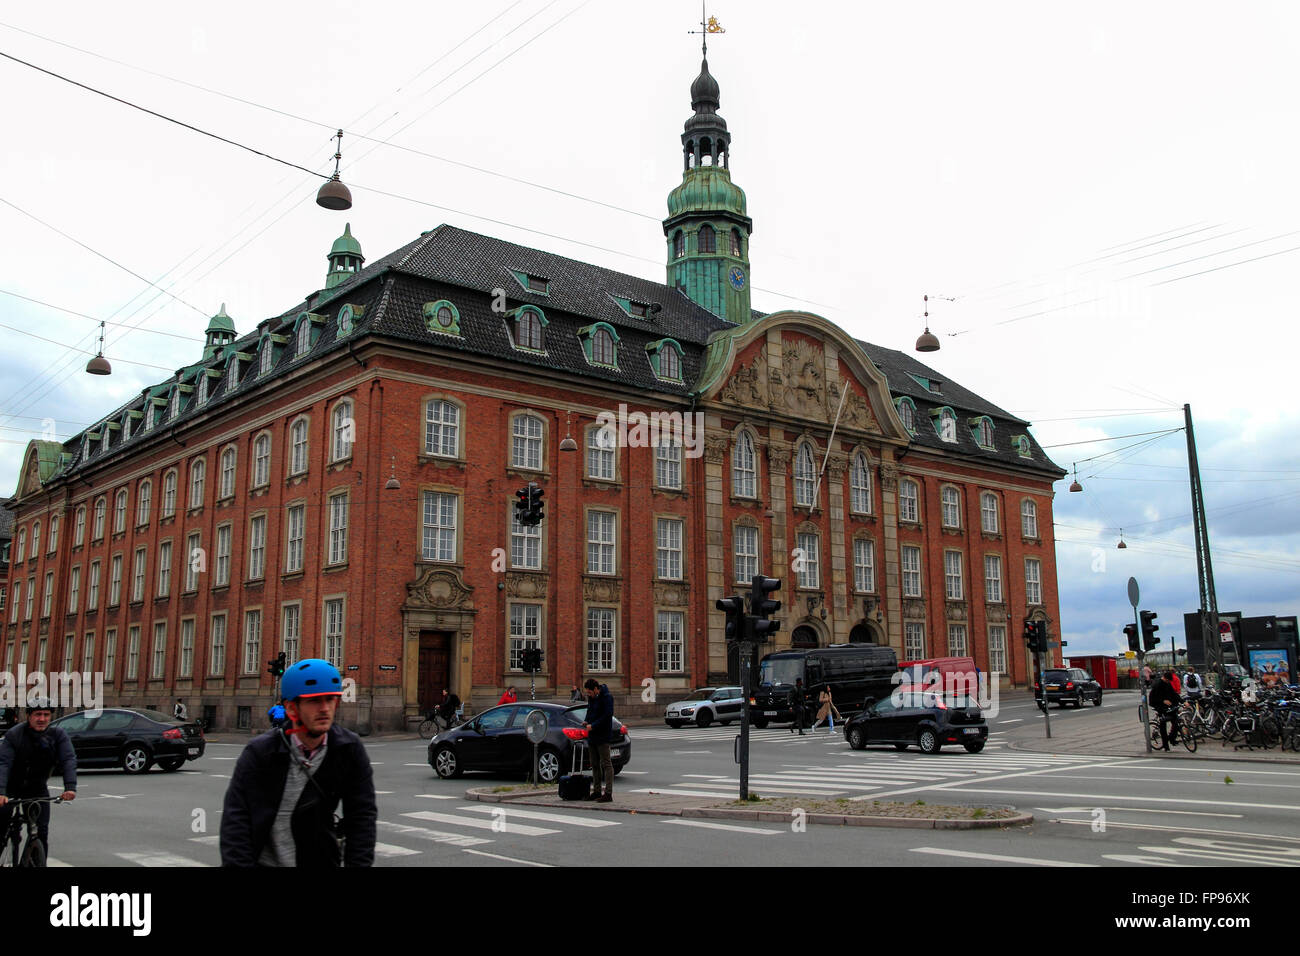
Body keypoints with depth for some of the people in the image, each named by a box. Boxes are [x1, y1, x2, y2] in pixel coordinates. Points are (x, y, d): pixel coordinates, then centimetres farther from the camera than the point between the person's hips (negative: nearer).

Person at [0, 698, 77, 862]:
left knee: (42, 831, -9)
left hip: (37, 788, 1)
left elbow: (69, 760, -21)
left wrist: (70, 787, -37)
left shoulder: (58, 734, -12)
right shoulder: (14, 734, -17)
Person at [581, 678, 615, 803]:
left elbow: (608, 715, -20)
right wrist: (586, 721, 4)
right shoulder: (591, 697, 12)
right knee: (595, 765, 14)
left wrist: (593, 725, -20)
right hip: (592, 736, 9)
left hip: (602, 736, -9)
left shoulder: (606, 698, -14)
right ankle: (596, 792, 22)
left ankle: (608, 794, -8)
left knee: (606, 764, -7)